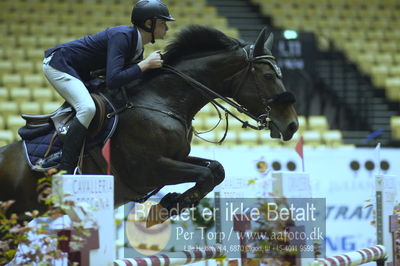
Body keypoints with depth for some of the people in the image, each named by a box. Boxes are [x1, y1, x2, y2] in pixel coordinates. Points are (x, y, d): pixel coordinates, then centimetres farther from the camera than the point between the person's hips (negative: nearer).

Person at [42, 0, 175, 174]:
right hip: (58, 65, -11)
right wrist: (145, 64, -29)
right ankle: (65, 171, -30)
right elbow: (113, 81, -36)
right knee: (87, 108, -29)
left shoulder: (137, 48, 3)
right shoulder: (121, 37, -26)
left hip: (78, 72, 11)